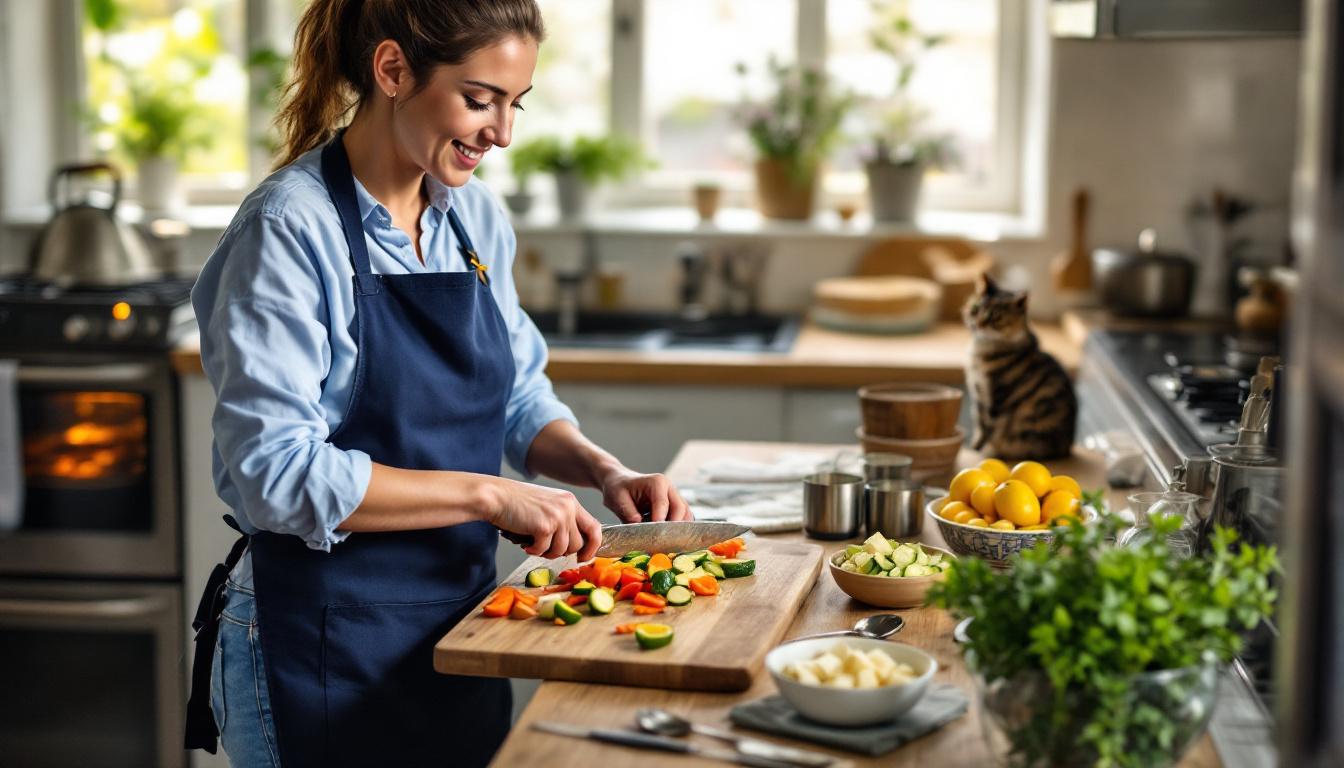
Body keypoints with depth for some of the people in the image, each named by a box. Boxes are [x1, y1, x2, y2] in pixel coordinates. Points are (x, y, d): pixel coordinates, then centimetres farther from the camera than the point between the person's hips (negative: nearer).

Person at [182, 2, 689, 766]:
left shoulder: (475, 217, 4)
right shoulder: (290, 230, -17)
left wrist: (602, 470, -3)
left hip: (460, 627, 7)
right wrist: (485, 495, -22)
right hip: (325, 652, -7)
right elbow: (277, 473, -23)